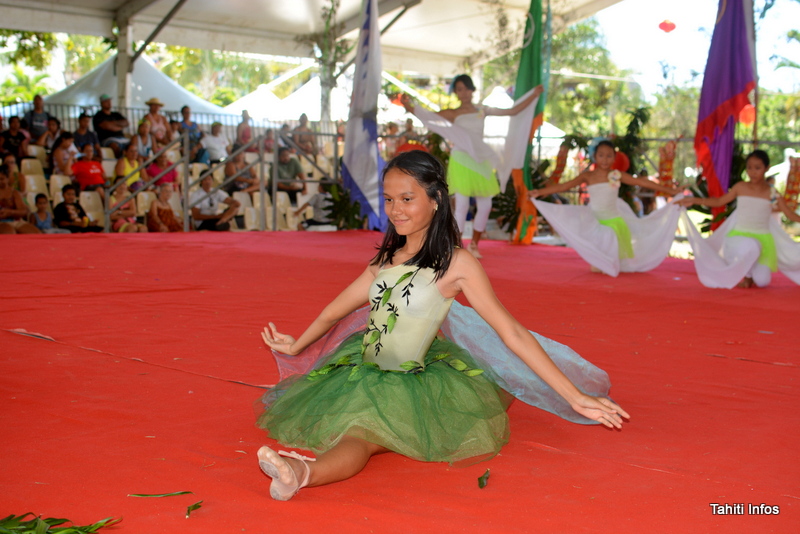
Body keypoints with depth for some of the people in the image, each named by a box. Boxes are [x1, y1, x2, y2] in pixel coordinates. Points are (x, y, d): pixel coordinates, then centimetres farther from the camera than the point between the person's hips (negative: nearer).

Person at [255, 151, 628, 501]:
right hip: (364, 372, 17)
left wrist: (575, 397, -14)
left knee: (365, 431, -38)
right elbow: (335, 312, 25)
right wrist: (296, 346, 38)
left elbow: (512, 333, -10)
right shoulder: (386, 258, 10)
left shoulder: (456, 263, -9)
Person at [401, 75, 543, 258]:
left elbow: (513, 111, 14)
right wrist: (408, 106, -32)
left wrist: (534, 95, 14)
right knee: (462, 206, -10)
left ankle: (474, 245, 22)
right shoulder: (452, 114, -1)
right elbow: (429, 117, -16)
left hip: (481, 162, 5)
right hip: (461, 162, -4)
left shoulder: (482, 110, 10)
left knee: (485, 206, 6)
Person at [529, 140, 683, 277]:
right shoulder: (588, 176, -3)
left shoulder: (617, 175, -1)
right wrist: (540, 191, -18)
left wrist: (671, 191, 3)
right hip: (595, 222, 0)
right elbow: (564, 186, -8)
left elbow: (642, 182, 1)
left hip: (614, 221, 1)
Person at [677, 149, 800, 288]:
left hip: (762, 238, 1)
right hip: (739, 235, -1)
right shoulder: (740, 188, 1)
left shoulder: (772, 194, -1)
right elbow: (719, 201, 10)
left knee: (762, 281, -16)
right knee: (751, 247, -39)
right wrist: (693, 200, 4)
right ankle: (747, 276, -5)